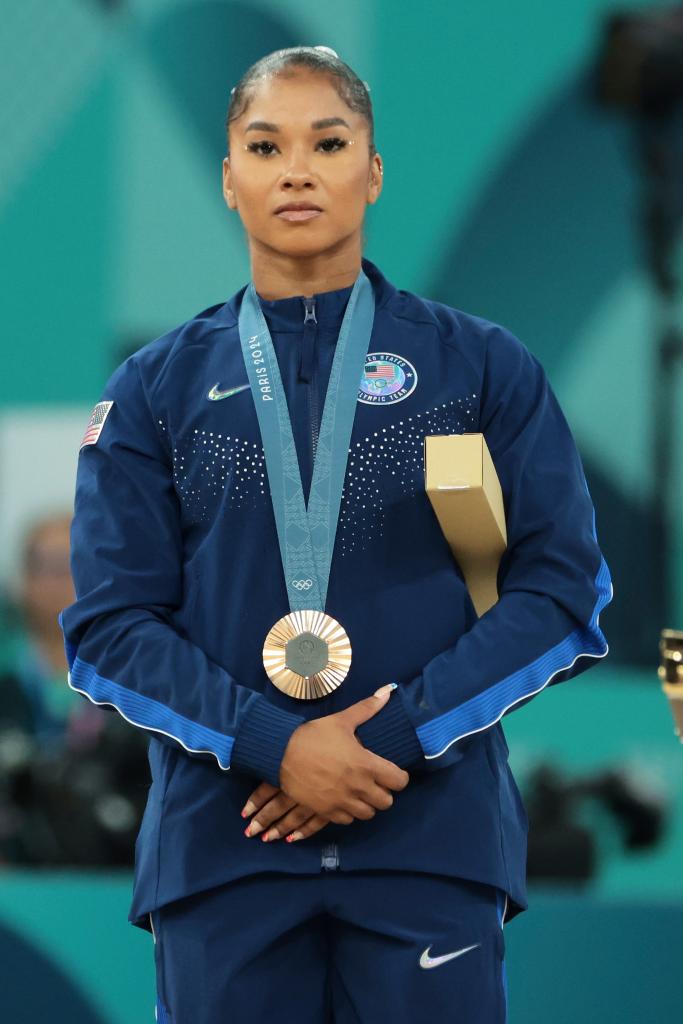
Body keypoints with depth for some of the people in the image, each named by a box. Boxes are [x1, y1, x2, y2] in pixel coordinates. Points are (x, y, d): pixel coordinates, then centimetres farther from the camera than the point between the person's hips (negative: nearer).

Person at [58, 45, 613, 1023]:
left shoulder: (484, 366, 7)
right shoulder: (157, 388, 9)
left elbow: (561, 589, 2)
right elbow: (110, 622, 4)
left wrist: (394, 739, -10)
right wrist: (273, 748, -12)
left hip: (433, 834, -1)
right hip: (223, 840, 1)